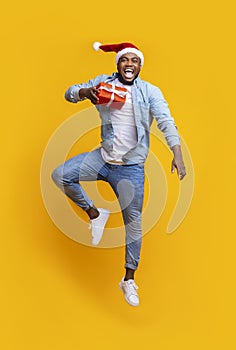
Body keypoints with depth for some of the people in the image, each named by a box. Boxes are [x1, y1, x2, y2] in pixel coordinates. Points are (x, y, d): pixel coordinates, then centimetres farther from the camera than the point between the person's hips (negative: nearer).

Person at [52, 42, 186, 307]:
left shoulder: (150, 92, -4)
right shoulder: (103, 82, 3)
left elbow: (166, 122, -13)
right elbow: (69, 94, 5)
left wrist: (177, 155, -27)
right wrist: (84, 91, -19)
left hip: (131, 167, -2)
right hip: (103, 157, 2)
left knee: (133, 221, 0)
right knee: (60, 175, -15)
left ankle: (128, 280, 15)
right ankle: (94, 213, 6)